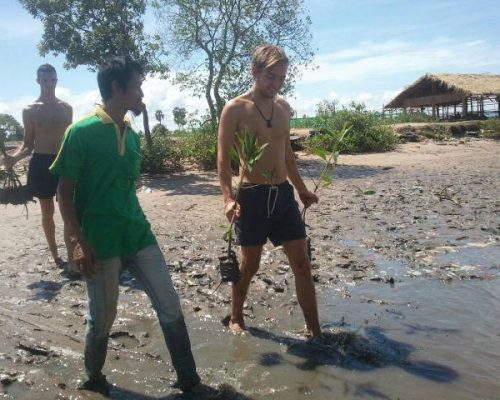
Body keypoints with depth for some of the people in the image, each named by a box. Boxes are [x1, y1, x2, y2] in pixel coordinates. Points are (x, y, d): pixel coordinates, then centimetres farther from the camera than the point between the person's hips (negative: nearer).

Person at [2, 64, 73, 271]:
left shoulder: (66, 108, 7)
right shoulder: (30, 110, 1)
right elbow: (28, 144, 2)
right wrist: (14, 157, -17)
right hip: (41, 163, -1)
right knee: (47, 212, 8)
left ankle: (71, 258, 0)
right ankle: (55, 254, 23)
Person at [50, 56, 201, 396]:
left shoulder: (132, 134, 10)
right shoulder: (81, 132, -9)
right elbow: (64, 191, -8)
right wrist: (78, 241, -16)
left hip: (138, 234, 6)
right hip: (101, 241, -6)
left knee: (170, 307, 4)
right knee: (103, 318, 8)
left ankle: (190, 382, 17)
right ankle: (94, 379, 35)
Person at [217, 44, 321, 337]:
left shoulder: (284, 107, 10)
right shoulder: (235, 109, -7)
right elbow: (223, 158, -9)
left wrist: (302, 190, 23)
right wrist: (229, 198, -22)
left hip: (284, 194, 5)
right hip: (252, 196, -5)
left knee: (302, 264, 4)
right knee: (250, 266, 7)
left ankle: (315, 331, 14)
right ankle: (236, 319, 31)